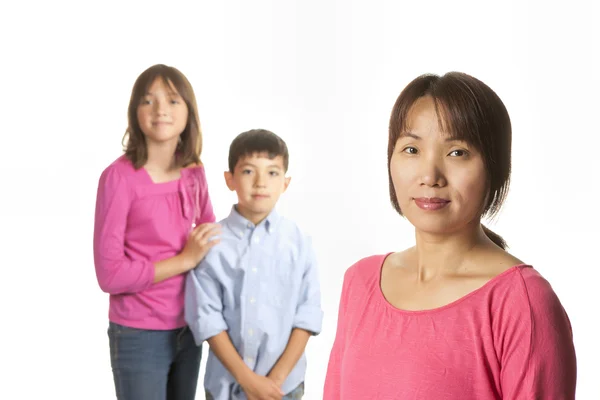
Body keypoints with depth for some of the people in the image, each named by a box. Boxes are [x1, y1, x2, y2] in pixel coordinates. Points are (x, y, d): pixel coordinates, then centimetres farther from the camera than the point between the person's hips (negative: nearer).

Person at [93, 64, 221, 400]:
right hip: (139, 336, -5)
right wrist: (185, 260, -17)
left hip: (188, 330, 5)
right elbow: (110, 274, -17)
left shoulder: (195, 174, 1)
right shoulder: (120, 176, -15)